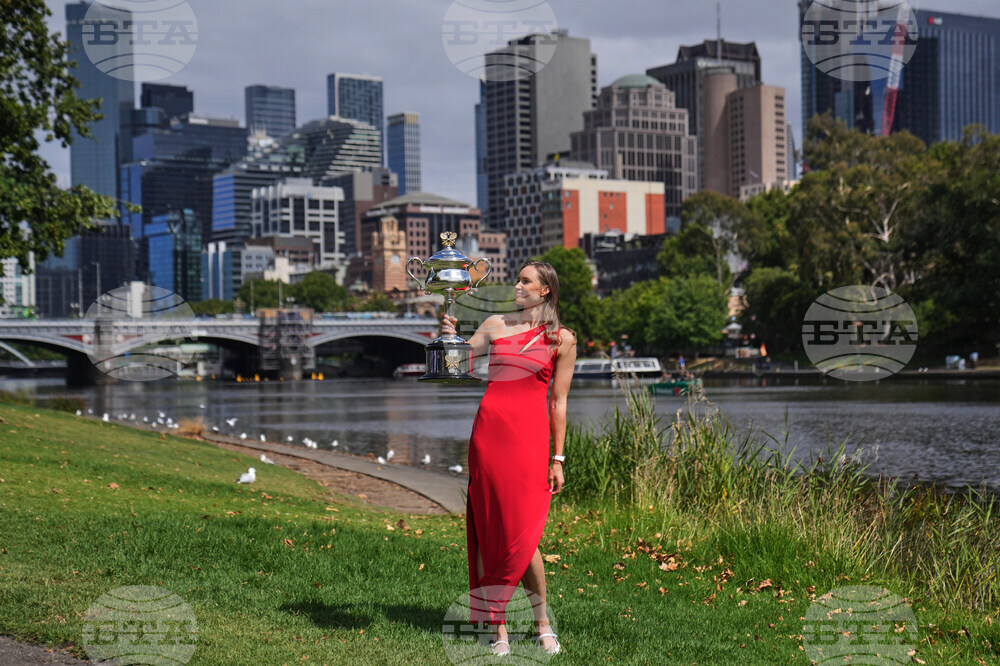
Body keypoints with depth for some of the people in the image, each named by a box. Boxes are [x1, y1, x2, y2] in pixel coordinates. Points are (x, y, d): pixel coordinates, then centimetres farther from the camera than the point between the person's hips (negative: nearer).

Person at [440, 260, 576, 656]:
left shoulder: (562, 340, 7)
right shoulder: (496, 325, 14)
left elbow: (558, 403, 6)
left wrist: (557, 459, 3)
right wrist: (448, 338, -6)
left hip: (529, 434, -3)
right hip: (488, 428, 3)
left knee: (522, 535, -8)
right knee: (487, 532, 2)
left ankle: (542, 623, 10)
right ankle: (498, 629, 9)